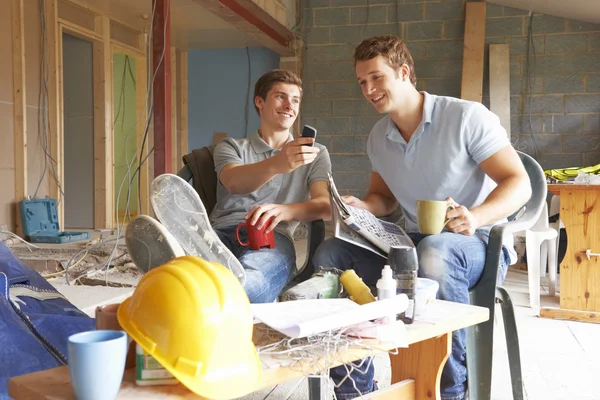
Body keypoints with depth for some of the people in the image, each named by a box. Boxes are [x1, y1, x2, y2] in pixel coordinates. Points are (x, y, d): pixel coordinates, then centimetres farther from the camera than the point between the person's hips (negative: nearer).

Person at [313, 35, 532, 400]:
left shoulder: (467, 116, -12)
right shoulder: (379, 137, 8)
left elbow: (519, 183, -15)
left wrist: (475, 217, -35)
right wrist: (361, 206, -5)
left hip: (480, 244, -6)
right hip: (413, 245, 6)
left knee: (435, 252, -41)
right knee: (330, 254, -12)